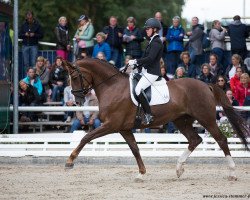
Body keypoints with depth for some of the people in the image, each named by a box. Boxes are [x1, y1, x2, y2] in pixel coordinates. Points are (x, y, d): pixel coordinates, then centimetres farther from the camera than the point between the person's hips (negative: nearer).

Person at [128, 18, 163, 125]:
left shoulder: (156, 42, -14)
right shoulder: (153, 41, 18)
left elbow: (150, 58, -24)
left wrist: (136, 61, -22)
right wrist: (137, 65, 12)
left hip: (152, 72, -11)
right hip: (147, 70, 11)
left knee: (138, 89, -25)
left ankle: (148, 115, -24)